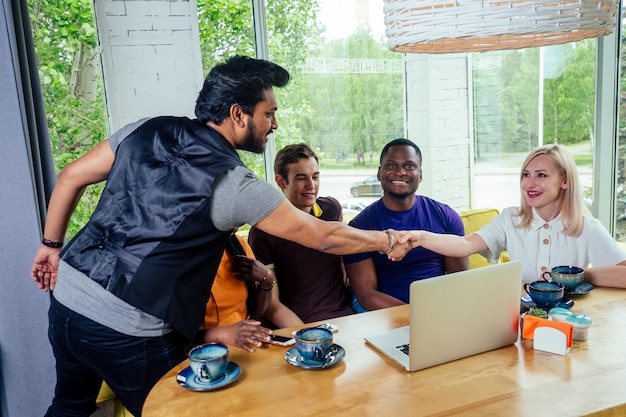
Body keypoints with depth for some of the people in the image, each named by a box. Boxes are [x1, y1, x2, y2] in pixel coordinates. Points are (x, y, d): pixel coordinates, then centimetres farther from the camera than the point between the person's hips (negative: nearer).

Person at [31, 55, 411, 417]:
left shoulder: (147, 131, 0)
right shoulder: (234, 185, -16)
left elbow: (71, 177, 8)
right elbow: (324, 237, -9)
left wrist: (52, 245, 19)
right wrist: (387, 241, 6)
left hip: (67, 297, 7)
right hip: (129, 333, -7)